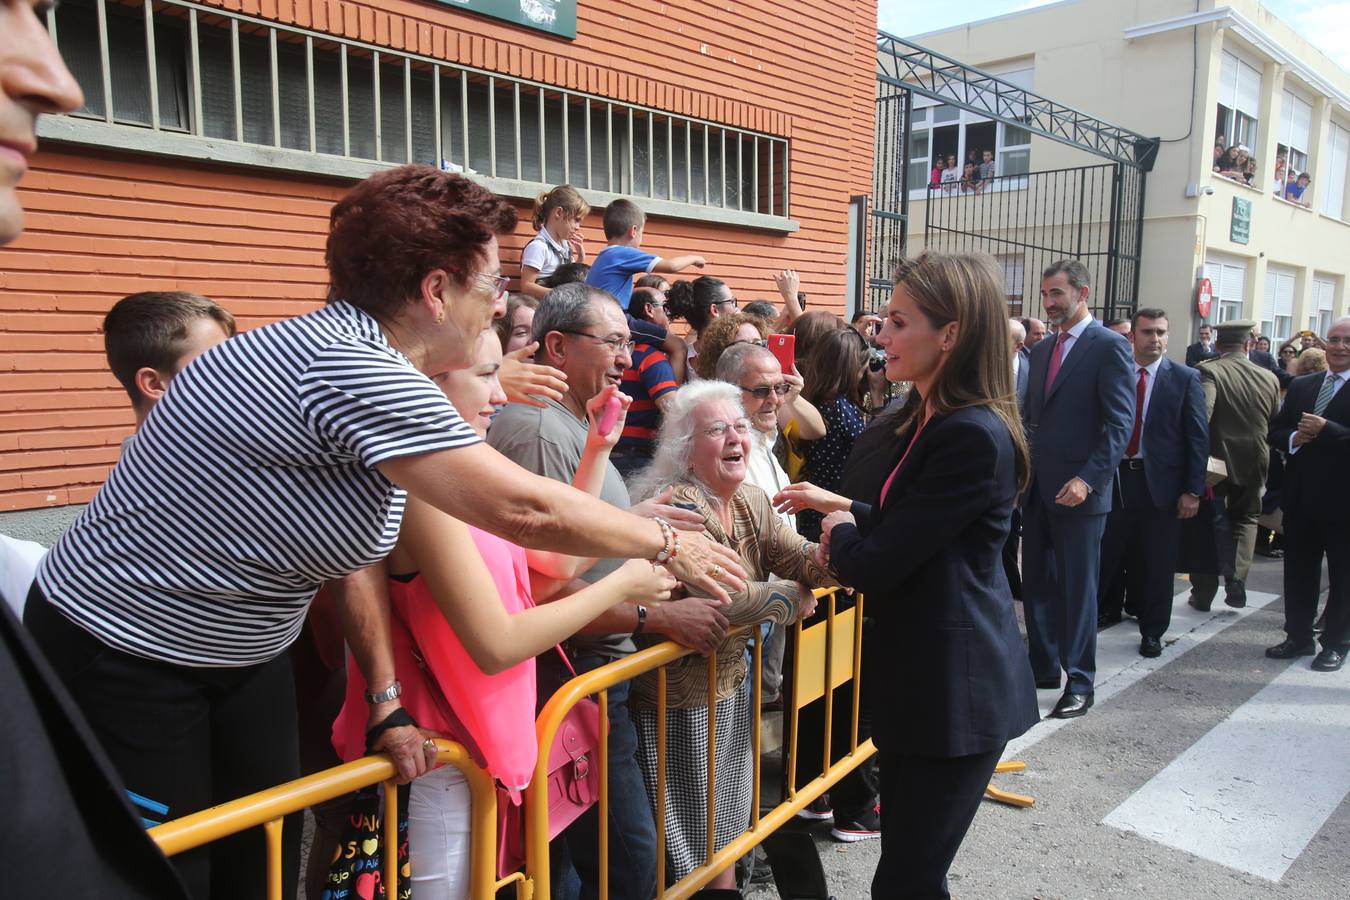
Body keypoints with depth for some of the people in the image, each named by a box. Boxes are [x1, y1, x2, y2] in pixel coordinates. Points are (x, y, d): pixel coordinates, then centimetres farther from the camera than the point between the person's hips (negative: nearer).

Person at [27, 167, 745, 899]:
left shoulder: (365, 364, -2)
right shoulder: (352, 365, -31)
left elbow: (356, 542, 2)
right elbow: (525, 509, -30)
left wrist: (386, 701, 1)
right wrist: (666, 543, -15)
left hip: (243, 659, 8)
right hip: (121, 664, -8)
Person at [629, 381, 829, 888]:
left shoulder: (751, 502, 3)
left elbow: (800, 561, -4)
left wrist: (832, 549, -26)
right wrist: (790, 597, -16)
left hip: (732, 684, 8)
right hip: (680, 698, -8)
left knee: (728, 820, 23)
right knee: (688, 833, 9)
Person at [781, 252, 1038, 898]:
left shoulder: (973, 436, -24)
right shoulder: (929, 420, 9)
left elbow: (873, 566, -22)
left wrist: (838, 531, -2)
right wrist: (845, 507, 10)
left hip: (955, 686, -10)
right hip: (923, 674, 10)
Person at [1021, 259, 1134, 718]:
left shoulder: (1109, 346, -8)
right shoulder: (1042, 350, 14)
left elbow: (1120, 423, -13)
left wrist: (1088, 478, -21)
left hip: (1078, 490, -7)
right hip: (1038, 487, 7)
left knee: (1077, 587, 2)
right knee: (1035, 583, 12)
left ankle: (1080, 683, 14)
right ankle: (1043, 666, 26)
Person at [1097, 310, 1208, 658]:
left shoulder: (1185, 378, -1)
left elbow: (1198, 437, -3)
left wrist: (1193, 491, -8)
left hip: (1161, 482, -1)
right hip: (1116, 476, 1)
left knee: (1157, 563, 8)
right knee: (1108, 553, 7)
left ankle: (1152, 631, 22)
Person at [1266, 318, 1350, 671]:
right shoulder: (1301, 386, 10)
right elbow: (1275, 432, 9)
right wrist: (1294, 438, -11)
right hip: (1301, 497, 5)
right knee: (1298, 571, 13)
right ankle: (1298, 637, 27)